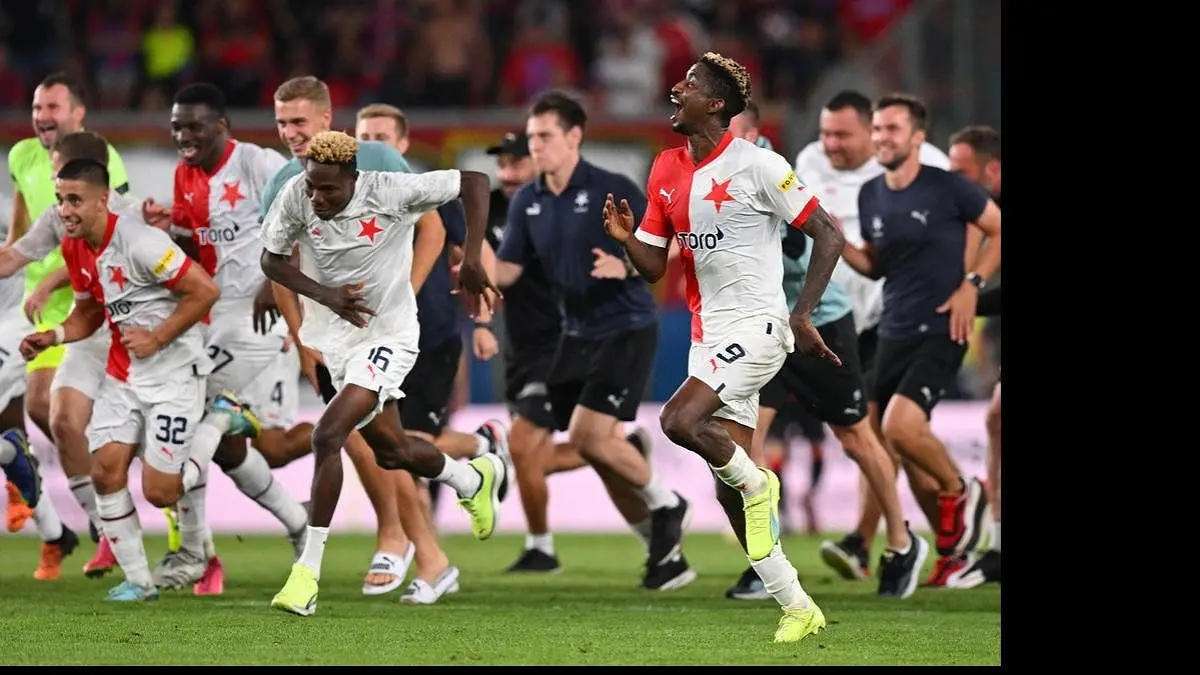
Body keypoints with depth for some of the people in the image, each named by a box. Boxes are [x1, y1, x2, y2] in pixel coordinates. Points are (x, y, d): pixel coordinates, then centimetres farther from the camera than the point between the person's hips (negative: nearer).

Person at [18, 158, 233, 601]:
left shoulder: (139, 243, -24)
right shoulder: (74, 248, 2)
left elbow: (205, 291, -21)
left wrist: (157, 339, -17)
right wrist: (52, 337, -2)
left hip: (173, 371, -7)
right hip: (123, 374, 7)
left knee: (159, 491, -6)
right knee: (106, 470, -7)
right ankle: (138, 580, 6)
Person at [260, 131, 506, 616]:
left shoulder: (390, 192, -24)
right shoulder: (295, 197, -14)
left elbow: (475, 183, -15)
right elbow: (272, 260, 1)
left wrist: (472, 261, -22)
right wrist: (326, 295, -16)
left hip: (389, 334, -6)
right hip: (342, 334, 6)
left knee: (327, 434, -22)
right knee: (391, 453, 18)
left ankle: (308, 571, -17)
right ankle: (475, 478, 50)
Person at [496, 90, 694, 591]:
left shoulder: (612, 191, -13)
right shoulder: (527, 202, 5)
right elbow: (506, 271, 3)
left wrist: (629, 264, -28)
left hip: (626, 328, -7)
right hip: (577, 335, 7)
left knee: (589, 437, -17)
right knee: (596, 449, 6)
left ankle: (664, 504, 8)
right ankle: (665, 551, 18)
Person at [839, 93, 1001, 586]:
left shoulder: (948, 188, -9)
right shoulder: (871, 195, 8)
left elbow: (998, 230, 2)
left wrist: (971, 285, -9)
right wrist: (840, 245, 0)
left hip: (940, 332, -7)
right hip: (893, 335, 7)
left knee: (901, 425, -24)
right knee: (880, 439, 5)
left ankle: (958, 491, 5)